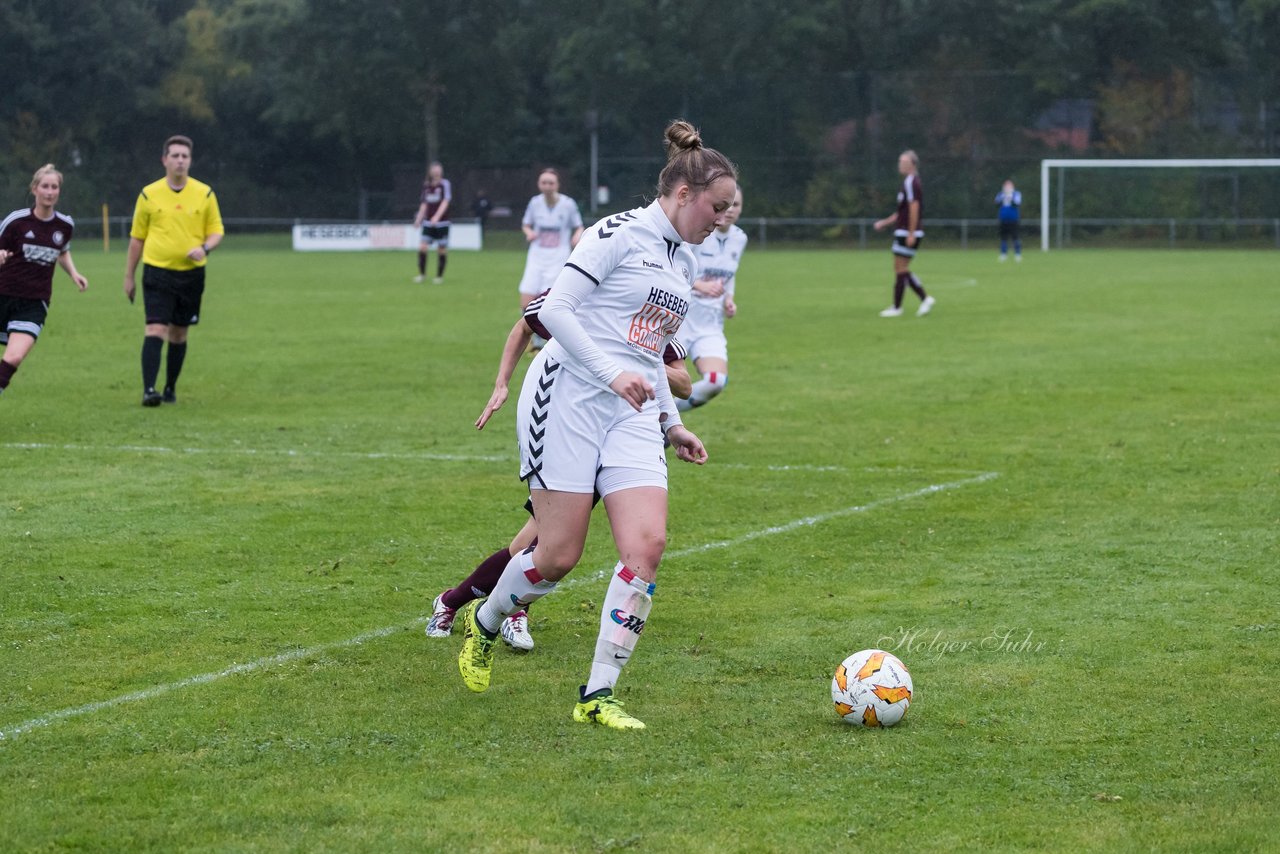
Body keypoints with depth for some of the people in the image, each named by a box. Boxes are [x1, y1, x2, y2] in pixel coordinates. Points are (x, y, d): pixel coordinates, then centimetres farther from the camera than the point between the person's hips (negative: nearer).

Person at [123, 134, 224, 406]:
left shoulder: (205, 193, 3)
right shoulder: (149, 195, 1)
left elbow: (216, 231, 8)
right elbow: (137, 238, 9)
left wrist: (205, 248, -15)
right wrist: (129, 276, 10)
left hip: (191, 274, 2)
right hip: (157, 272, -2)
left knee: (179, 333, 10)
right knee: (156, 329, -14)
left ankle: (171, 388, 24)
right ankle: (149, 390, -19)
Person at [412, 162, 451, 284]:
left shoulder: (445, 184, -7)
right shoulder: (426, 185, 8)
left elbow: (445, 202, -17)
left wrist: (437, 216, -30)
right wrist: (419, 219, 16)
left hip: (441, 223, -4)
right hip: (428, 223, 4)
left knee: (441, 249, 1)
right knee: (422, 247, -9)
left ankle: (439, 276, 12)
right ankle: (422, 274, 3)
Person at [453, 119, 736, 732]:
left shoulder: (684, 261, 19)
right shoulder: (620, 233, -6)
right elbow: (556, 309, -13)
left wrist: (671, 423, 21)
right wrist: (611, 373, -20)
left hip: (632, 413, 7)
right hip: (569, 398, -7)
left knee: (646, 545, -12)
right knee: (559, 555, -6)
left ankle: (598, 695, -7)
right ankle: (483, 623, 26)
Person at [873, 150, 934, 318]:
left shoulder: (911, 183, -13)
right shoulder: (911, 182, 18)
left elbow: (914, 208, -21)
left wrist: (911, 233, -23)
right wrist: (885, 222, 24)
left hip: (908, 233, -10)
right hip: (904, 232, 10)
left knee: (901, 269, -4)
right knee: (902, 270, 11)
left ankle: (896, 307, 0)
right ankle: (925, 299, 7)